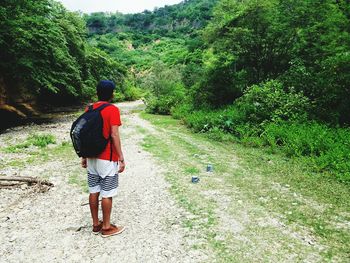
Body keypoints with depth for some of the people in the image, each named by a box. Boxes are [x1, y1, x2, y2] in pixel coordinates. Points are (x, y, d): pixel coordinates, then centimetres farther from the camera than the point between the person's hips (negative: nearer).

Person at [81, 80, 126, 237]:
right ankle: (106, 227, 16)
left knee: (94, 192, 14)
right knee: (107, 194, 4)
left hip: (92, 158, 7)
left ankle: (95, 224, 26)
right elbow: (114, 135, -19)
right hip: (107, 159, -7)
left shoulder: (89, 110, 7)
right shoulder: (113, 110, -13)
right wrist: (121, 158, -14)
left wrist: (84, 156, 16)